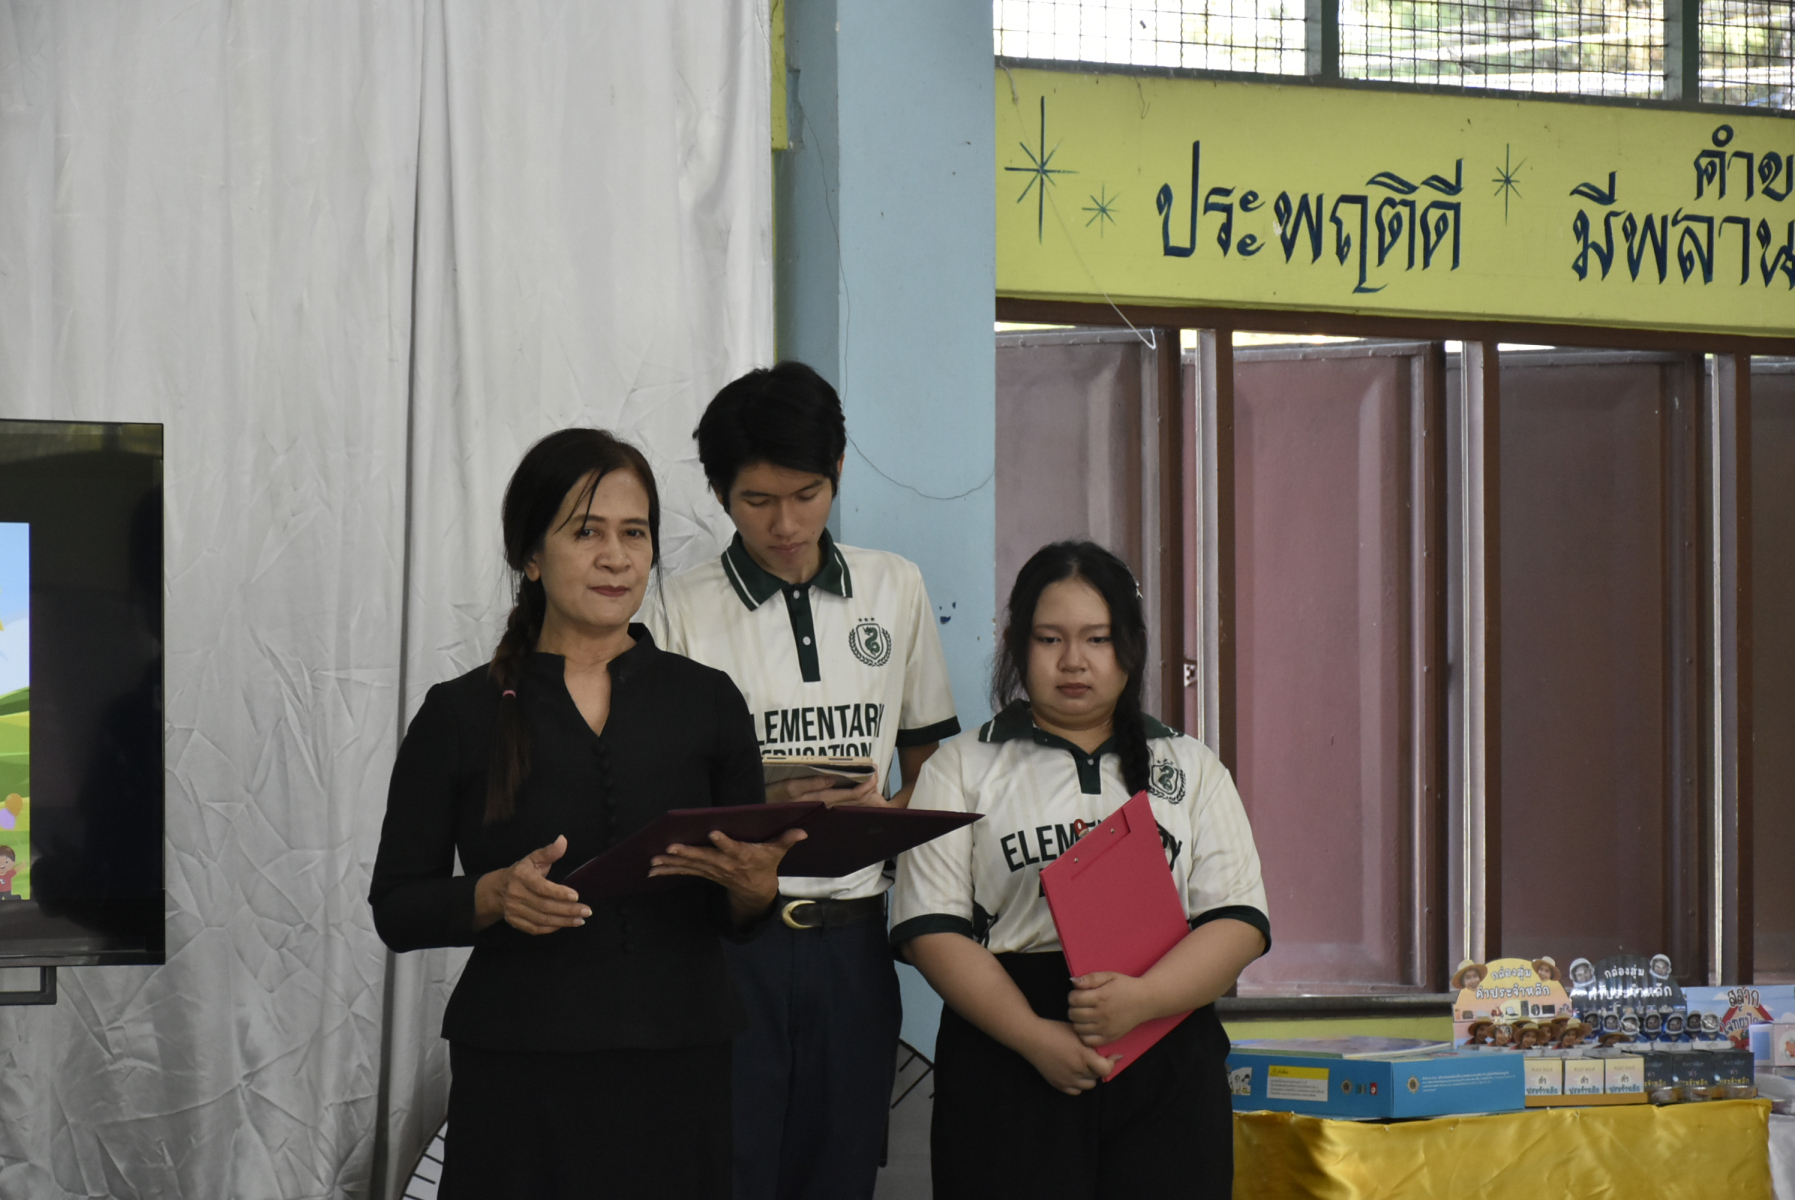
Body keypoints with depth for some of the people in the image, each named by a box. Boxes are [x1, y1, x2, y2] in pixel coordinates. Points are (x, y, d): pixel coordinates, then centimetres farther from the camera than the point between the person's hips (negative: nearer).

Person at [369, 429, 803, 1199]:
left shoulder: (705, 702, 7)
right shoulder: (460, 716, 2)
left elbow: (747, 920, 10)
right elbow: (396, 909, 3)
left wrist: (753, 883, -13)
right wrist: (495, 896, -16)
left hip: (678, 1075, 2)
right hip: (521, 1081, -2)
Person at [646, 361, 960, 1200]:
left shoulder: (895, 590, 9)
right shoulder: (684, 611, 0)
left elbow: (928, 767, 15)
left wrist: (885, 814, -7)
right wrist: (767, 805, -19)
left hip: (853, 939, 3)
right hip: (730, 938, -3)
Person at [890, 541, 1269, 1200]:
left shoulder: (1193, 769, 15)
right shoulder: (962, 769, 10)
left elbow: (1240, 921, 4)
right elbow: (933, 928, -2)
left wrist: (1141, 997, -15)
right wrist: (1035, 1036, -15)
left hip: (1167, 1067, 1)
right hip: (1009, 1062, -1)